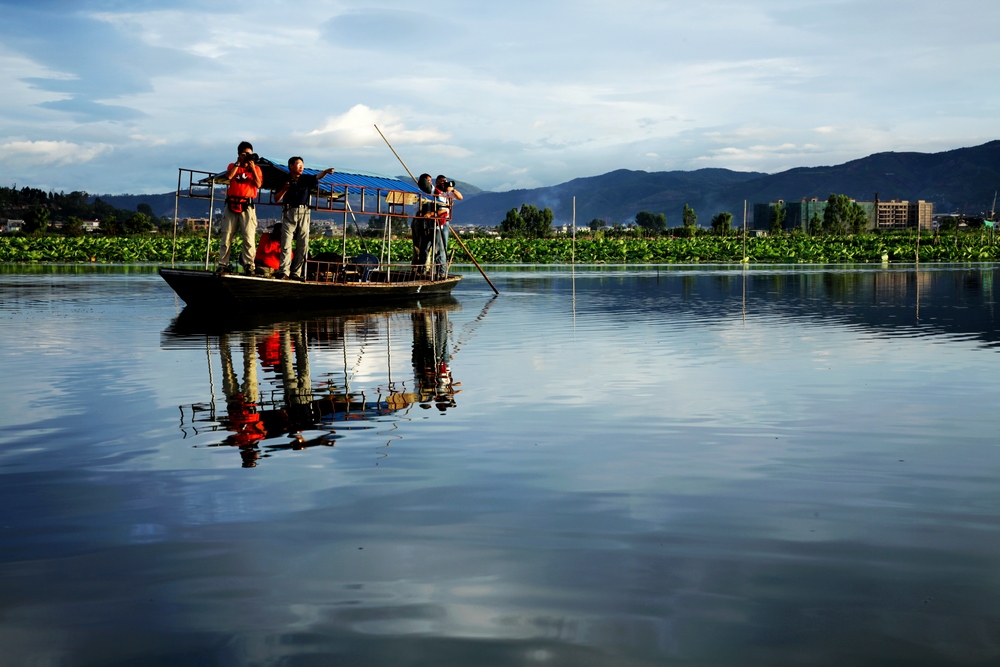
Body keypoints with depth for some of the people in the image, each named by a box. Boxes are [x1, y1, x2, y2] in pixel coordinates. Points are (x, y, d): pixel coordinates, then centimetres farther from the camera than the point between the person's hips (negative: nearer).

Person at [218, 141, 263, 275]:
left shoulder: (256, 168, 12)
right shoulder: (233, 166, 14)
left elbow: (258, 184, -4)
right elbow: (229, 176, -8)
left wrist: (252, 167, -5)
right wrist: (238, 162, -4)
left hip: (247, 206, -1)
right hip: (231, 205, 1)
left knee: (249, 238, -9)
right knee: (226, 236, 0)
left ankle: (248, 266, -7)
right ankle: (223, 264, 2)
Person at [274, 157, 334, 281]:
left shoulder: (306, 179, 9)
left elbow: (317, 177, -10)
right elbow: (276, 198, 6)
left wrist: (326, 172, -30)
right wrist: (284, 189, -10)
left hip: (303, 213, 2)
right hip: (289, 213, -2)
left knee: (303, 244, 1)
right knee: (286, 243, -9)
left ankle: (296, 272, 5)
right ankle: (284, 271, -11)